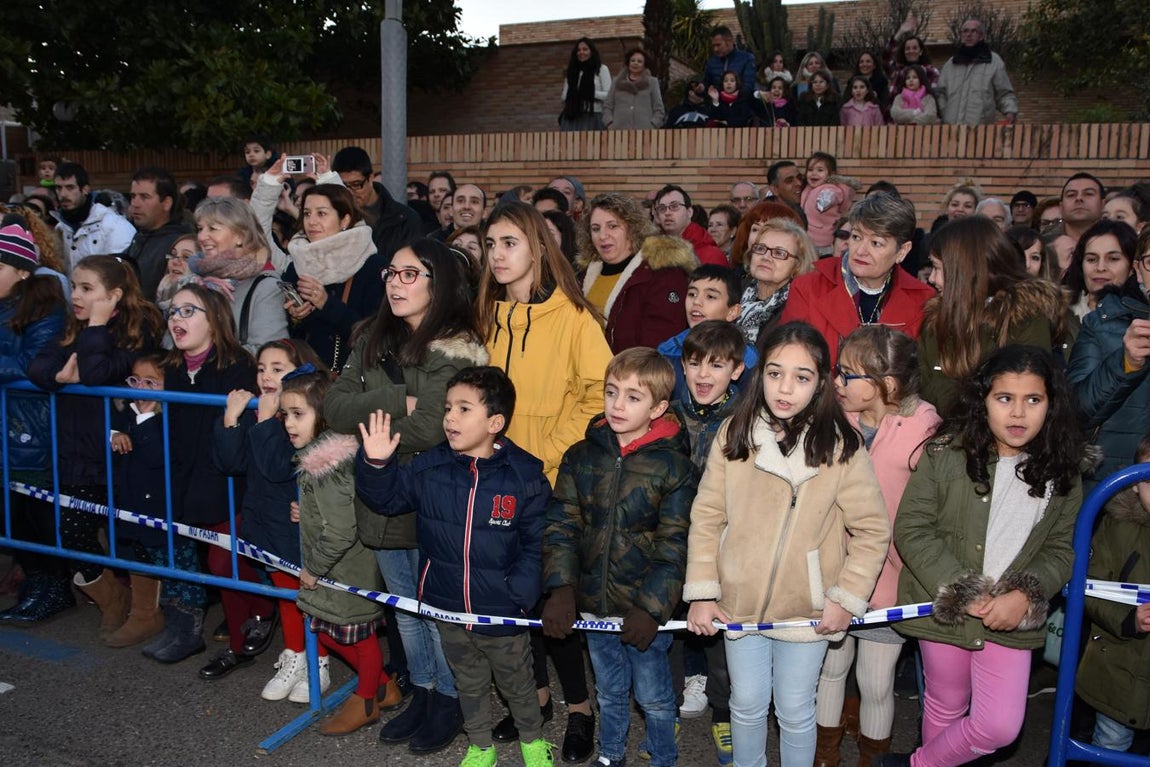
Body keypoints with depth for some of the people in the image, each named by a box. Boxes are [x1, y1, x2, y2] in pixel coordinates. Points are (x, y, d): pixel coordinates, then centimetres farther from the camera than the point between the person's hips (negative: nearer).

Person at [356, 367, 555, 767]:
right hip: (448, 610, 3)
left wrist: (519, 594, -18)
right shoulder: (429, 467, -9)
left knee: (517, 683, 20)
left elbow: (536, 543, -11)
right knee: (469, 683, 24)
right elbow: (386, 497, 3)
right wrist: (375, 464, -15)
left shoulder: (525, 475, -17)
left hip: (503, 614, -3)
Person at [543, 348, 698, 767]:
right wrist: (560, 587, -13)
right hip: (594, 604, 4)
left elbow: (673, 547, -13)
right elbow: (562, 526, -3)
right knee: (609, 692, 23)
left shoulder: (674, 466, -12)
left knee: (652, 697, 13)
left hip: (646, 607, -3)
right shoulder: (581, 457, -2)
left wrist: (651, 607, -19)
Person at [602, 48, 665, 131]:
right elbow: (607, 106, 16)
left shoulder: (652, 82, 17)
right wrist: (610, 125, 0)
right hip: (619, 131, 1)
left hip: (644, 132, -1)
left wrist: (652, 127, -3)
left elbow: (658, 109, 12)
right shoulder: (616, 82, 21)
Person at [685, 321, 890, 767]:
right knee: (747, 704, 20)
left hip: (808, 609, -2)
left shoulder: (841, 446, -13)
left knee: (795, 711, 15)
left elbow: (873, 531, -6)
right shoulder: (734, 435, -9)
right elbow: (706, 518, -4)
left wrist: (847, 599, -10)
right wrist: (702, 594, -6)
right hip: (740, 601, 2)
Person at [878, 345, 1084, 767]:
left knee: (1001, 726, 3)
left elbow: (1061, 550, 2)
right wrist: (960, 591, -17)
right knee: (946, 706, 17)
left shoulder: (1061, 473, -3)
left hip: (1012, 618, 3)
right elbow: (912, 528, -13)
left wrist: (1024, 596, -15)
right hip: (945, 608, -2)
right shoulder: (945, 454, -14)